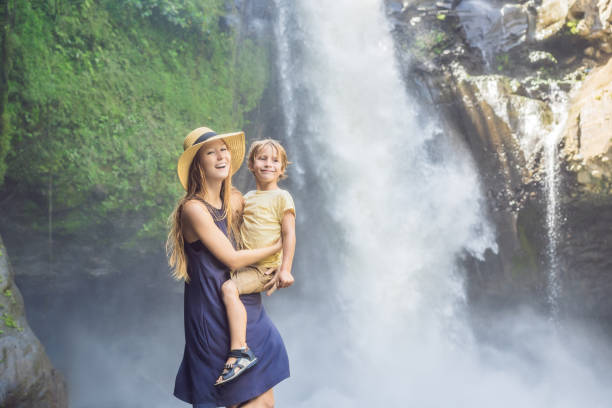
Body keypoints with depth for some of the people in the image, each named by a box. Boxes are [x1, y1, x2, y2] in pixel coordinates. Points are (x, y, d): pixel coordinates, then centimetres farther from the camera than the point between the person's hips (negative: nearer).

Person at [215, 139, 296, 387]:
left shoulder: (281, 197, -5)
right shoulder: (247, 198, 16)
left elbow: (289, 235, -11)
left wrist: (285, 269, -19)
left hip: (267, 267, -9)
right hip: (246, 265, 9)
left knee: (229, 288, -28)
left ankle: (240, 353, -28)